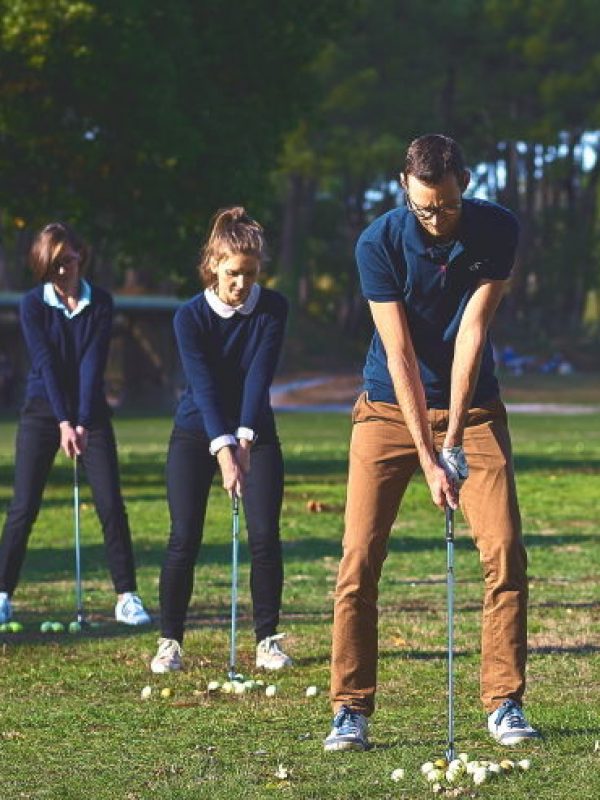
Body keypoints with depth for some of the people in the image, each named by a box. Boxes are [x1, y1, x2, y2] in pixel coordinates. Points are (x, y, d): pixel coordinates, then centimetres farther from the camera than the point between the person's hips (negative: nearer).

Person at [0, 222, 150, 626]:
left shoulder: (100, 303, -4)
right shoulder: (33, 304, -6)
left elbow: (93, 364, -12)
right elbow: (46, 363, -14)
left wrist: (82, 423, -20)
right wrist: (63, 422, -22)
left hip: (90, 411, 1)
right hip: (43, 410, -1)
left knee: (111, 504, -5)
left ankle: (127, 596, 0)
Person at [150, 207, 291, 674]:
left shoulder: (272, 309, -10)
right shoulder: (191, 317, -14)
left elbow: (260, 374, -19)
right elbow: (204, 385, -23)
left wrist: (244, 439, -30)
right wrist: (223, 450, -34)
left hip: (255, 432, 1)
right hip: (196, 433, -1)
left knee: (265, 535, -8)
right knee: (184, 538, -7)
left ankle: (268, 638, 4)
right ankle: (170, 640, 3)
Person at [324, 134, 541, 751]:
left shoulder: (496, 230, -12)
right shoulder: (378, 243, -16)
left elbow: (472, 330, -15)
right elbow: (400, 355, -18)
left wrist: (454, 433, -21)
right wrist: (427, 457, -21)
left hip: (471, 406, 1)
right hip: (390, 407, -1)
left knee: (504, 550, -8)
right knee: (360, 557, -9)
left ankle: (504, 704, 1)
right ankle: (350, 710, -2)